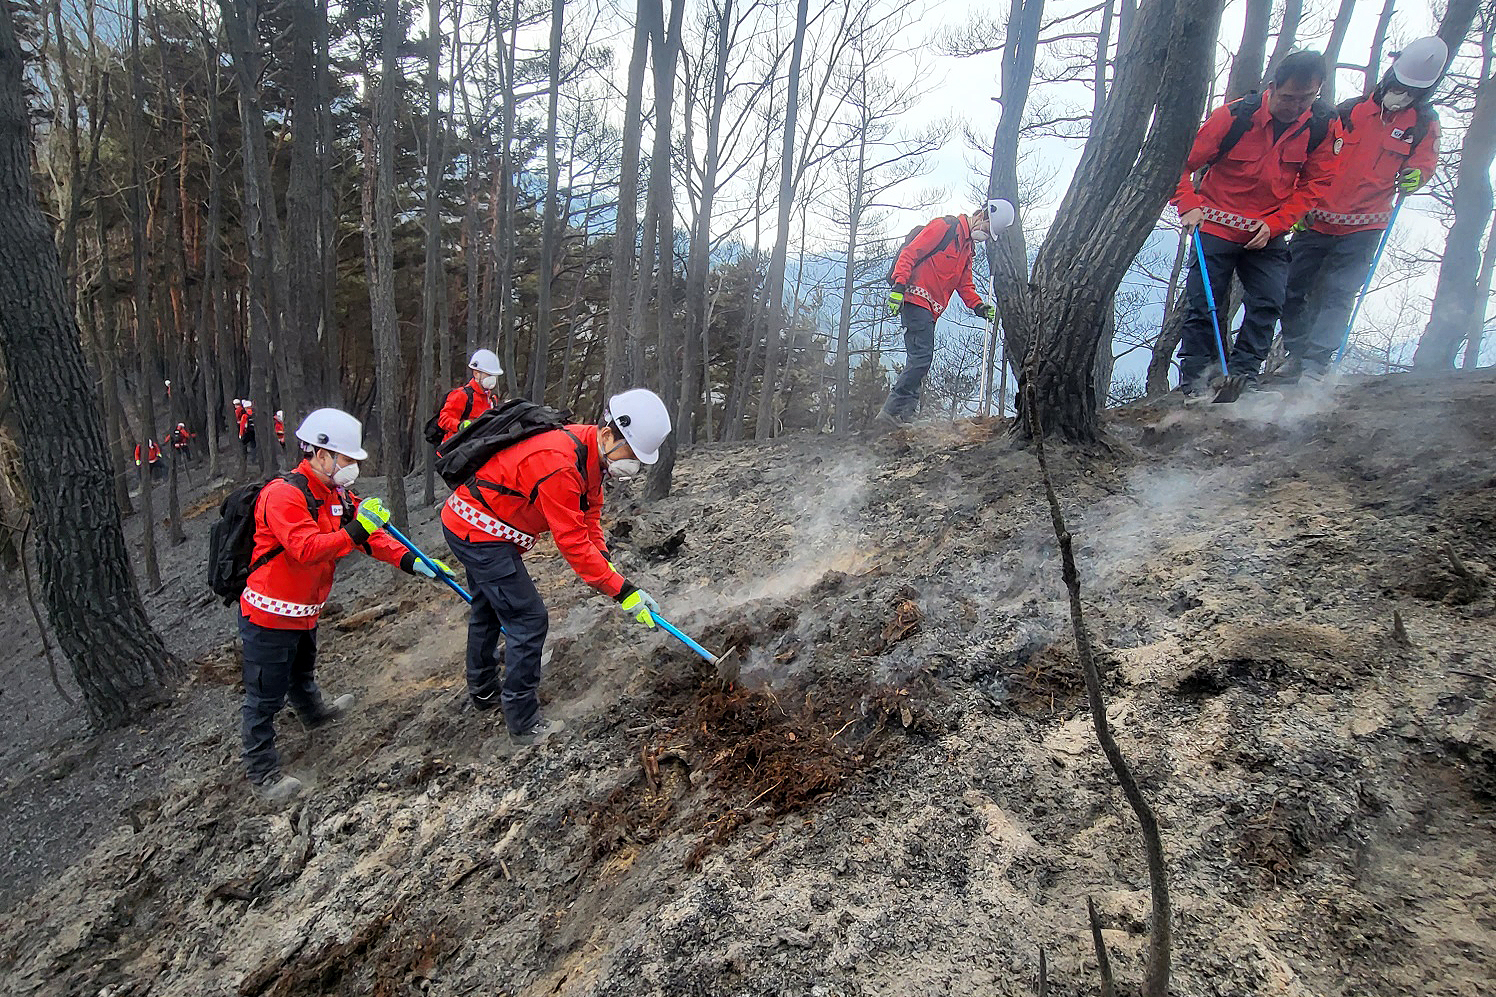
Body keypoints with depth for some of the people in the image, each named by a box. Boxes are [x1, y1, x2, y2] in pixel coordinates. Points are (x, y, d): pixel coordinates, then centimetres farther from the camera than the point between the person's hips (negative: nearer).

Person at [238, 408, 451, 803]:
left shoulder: (335, 493, 4)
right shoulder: (284, 494, -25)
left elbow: (369, 536, 3)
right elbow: (305, 549, -36)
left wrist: (408, 561, -8)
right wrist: (355, 531, -40)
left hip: (304, 612, 9)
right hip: (270, 615, -9)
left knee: (301, 672, 34)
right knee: (265, 696, 4)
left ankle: (315, 712, 59)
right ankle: (262, 774, 18)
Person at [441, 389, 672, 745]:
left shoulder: (590, 452, -4)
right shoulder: (559, 464, -34)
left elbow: (589, 515, 3)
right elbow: (572, 542, -32)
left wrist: (605, 562, -10)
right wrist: (623, 591, -27)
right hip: (479, 532, -11)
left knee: (489, 608, 26)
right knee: (528, 619, -8)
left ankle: (484, 691, 48)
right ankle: (523, 724, 5)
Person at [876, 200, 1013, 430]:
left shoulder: (968, 246, 24)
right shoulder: (945, 227, -4)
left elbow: (964, 284, 24)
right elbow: (909, 253, -12)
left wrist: (978, 306, 6)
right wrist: (899, 286, -22)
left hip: (930, 310, 10)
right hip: (916, 300, -10)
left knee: (919, 361, 5)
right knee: (922, 357, -16)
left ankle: (905, 412, 5)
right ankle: (891, 411, -17)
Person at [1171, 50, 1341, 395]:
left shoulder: (1323, 128, -3)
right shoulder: (1235, 116, -13)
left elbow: (1314, 185, 2)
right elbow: (1183, 162, -7)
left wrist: (1274, 224, -10)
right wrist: (1189, 205, -20)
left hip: (1268, 235, 3)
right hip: (1216, 228, -3)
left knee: (1269, 303, -6)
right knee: (1203, 307, -4)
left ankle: (1242, 374, 3)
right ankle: (1191, 383, 5)